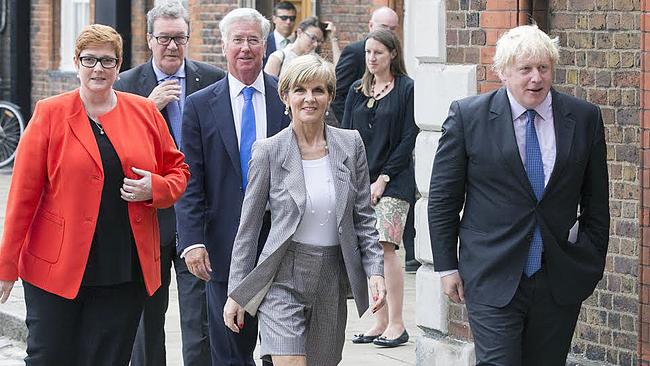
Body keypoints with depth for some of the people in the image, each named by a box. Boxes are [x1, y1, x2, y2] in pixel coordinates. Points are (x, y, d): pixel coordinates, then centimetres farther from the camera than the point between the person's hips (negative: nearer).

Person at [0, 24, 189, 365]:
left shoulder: (145, 112, 8)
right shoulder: (50, 113, 0)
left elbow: (177, 170, 17)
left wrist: (155, 189, -7)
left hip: (125, 273, 2)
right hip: (56, 268, -2)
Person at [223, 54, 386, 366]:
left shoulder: (350, 145, 3)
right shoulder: (269, 151, -5)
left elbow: (363, 218, 9)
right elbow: (248, 227, 1)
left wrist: (375, 270, -4)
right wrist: (236, 293, 1)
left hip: (333, 280, 3)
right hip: (283, 281, -3)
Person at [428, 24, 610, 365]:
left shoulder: (585, 118, 3)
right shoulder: (467, 115, -3)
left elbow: (596, 203, 10)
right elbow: (443, 197, 2)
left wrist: (591, 266, 8)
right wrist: (447, 267, 0)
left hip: (560, 282, 3)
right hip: (493, 280, -2)